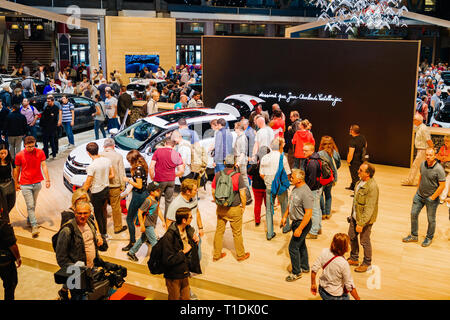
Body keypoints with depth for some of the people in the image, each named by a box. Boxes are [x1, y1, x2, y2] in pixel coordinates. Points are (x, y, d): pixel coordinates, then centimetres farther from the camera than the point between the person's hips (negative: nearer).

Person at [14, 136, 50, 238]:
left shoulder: (40, 152, -2)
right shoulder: (19, 155, -6)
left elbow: (44, 166, -1)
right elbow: (17, 169, 5)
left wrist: (47, 180, -6)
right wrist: (16, 183, 10)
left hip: (37, 183, 2)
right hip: (25, 185, -2)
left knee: (33, 205, 15)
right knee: (30, 206, -6)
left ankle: (29, 219, 36)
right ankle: (34, 226, -5)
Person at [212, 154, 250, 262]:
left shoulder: (217, 175, -5)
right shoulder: (238, 176, -15)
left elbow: (213, 192, 3)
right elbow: (242, 194, -14)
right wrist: (243, 207, 0)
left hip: (221, 209, 3)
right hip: (234, 209, -3)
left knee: (219, 231, 15)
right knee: (237, 233, 11)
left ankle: (216, 255, 26)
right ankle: (241, 255, 26)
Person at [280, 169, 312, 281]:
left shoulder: (306, 193, -27)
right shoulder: (295, 188, 3)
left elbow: (308, 213, -28)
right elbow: (290, 204, 18)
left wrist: (299, 229, -27)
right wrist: (285, 216, 19)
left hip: (302, 223, -9)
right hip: (296, 221, 9)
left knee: (293, 247, -3)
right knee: (301, 245, 21)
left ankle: (296, 273, 11)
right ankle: (304, 267, 38)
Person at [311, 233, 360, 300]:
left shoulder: (324, 252, -15)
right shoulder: (344, 264, -28)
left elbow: (314, 269, -7)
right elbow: (350, 286, -18)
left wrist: (313, 284, 9)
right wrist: (358, 299, -4)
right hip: (335, 296, -6)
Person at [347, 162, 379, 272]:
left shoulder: (372, 187, -29)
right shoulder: (361, 181, -1)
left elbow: (369, 209, -28)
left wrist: (361, 223, -26)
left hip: (365, 219, -9)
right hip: (355, 216, 9)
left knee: (364, 241, 7)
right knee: (352, 236, 19)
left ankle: (367, 263, 28)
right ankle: (354, 259, 39)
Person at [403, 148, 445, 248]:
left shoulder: (439, 169, -22)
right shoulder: (422, 164, -4)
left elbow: (442, 186, -19)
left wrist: (432, 198, -16)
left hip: (431, 198, -5)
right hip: (419, 195, 6)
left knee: (431, 219, 10)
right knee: (413, 214, 11)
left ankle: (429, 238, 31)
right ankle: (414, 236, 28)